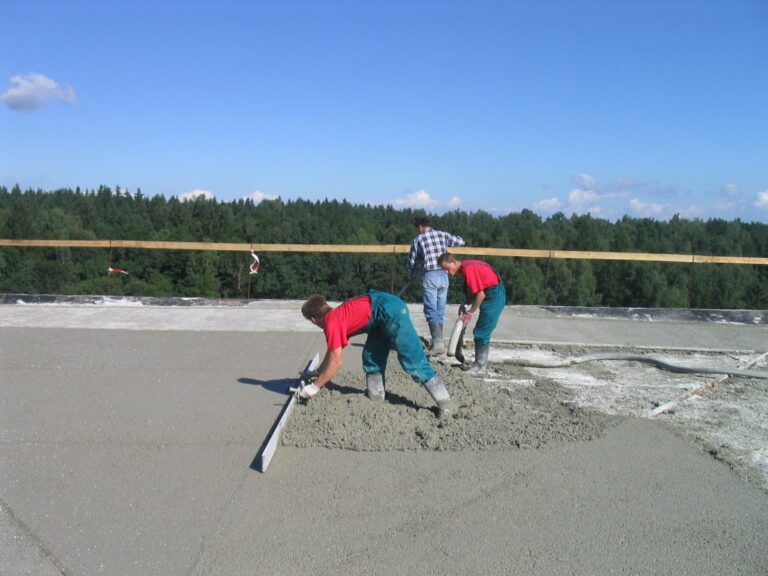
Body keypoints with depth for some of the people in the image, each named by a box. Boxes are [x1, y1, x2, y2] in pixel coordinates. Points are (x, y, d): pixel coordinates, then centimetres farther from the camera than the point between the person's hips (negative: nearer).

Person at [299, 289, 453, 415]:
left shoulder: (332, 323, -10)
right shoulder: (335, 316, 17)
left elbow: (336, 361, -11)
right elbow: (332, 352, 31)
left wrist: (315, 386, -3)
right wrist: (318, 372, 38)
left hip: (391, 311, -10)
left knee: (413, 362, -7)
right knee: (371, 358, 13)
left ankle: (444, 403, -3)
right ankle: (376, 400, 18)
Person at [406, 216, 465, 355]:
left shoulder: (418, 239, 3)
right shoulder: (442, 234, 10)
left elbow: (411, 261, 10)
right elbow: (461, 241, 18)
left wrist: (412, 276, 27)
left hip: (429, 276, -4)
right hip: (444, 275, 4)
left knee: (431, 311, -4)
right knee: (440, 310, 11)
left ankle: (438, 342, -16)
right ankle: (437, 340, 15)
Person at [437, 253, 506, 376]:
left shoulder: (468, 269, -20)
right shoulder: (466, 266, 9)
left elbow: (480, 294, -21)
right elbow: (475, 292, 13)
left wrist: (470, 312, -12)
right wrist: (469, 307, 4)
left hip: (494, 296, -10)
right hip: (495, 296, 10)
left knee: (481, 333, -6)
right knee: (480, 332, 14)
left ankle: (480, 367, 1)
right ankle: (479, 363, 21)